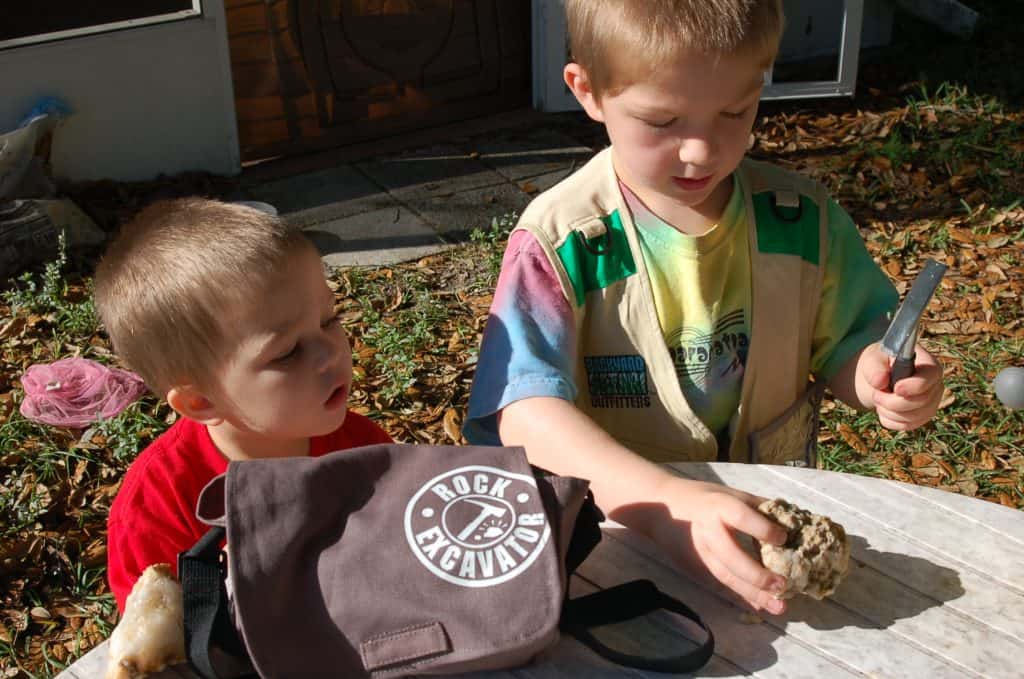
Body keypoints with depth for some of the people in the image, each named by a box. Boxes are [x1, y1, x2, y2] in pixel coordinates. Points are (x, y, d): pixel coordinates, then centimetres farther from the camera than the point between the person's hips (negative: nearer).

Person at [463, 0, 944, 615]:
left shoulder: (802, 219, 1)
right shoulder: (559, 242, -12)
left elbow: (842, 343, 12)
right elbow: (526, 415, -23)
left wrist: (875, 372, -13)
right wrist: (663, 505, -38)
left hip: (774, 515, 5)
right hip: (615, 525, -5)